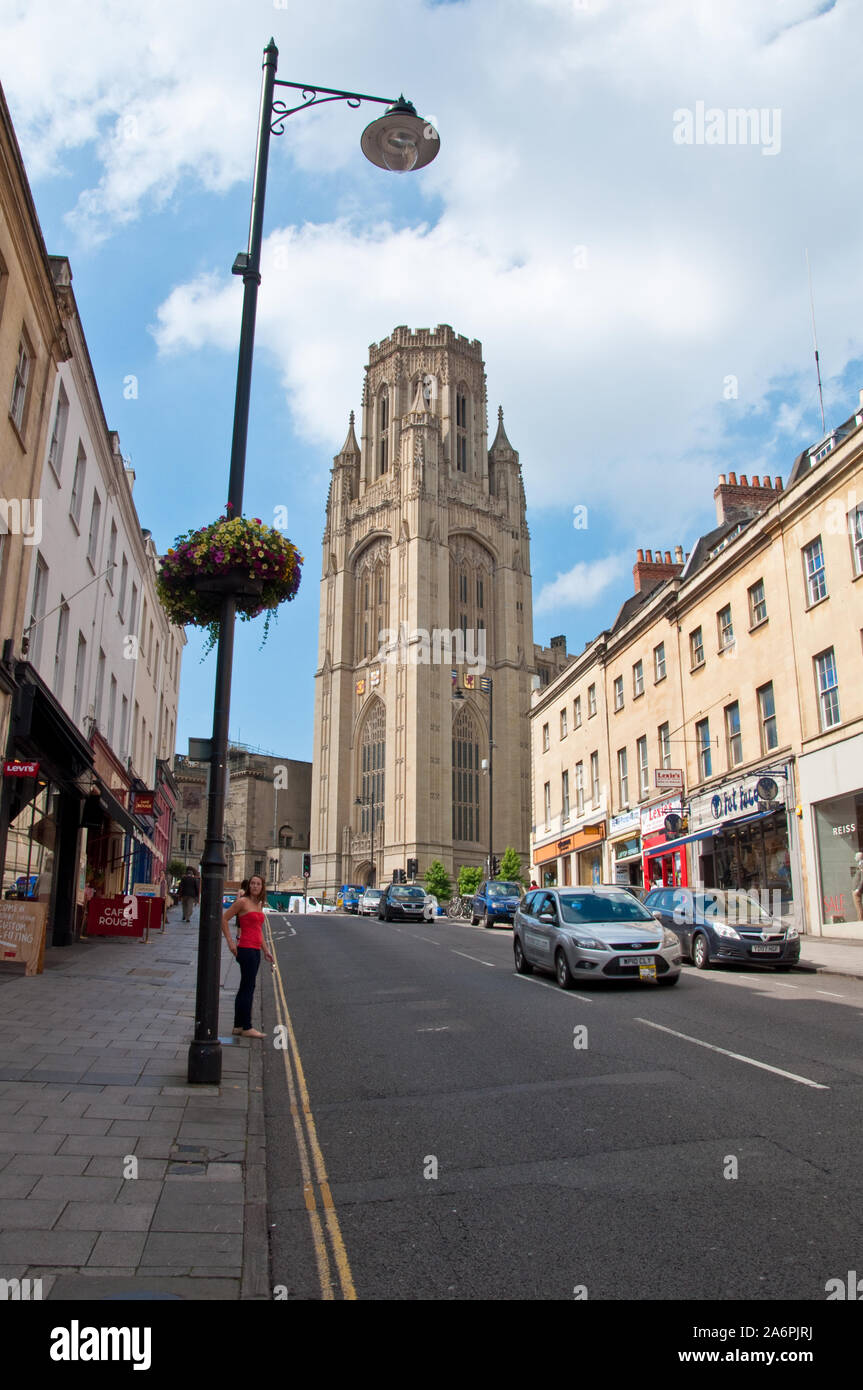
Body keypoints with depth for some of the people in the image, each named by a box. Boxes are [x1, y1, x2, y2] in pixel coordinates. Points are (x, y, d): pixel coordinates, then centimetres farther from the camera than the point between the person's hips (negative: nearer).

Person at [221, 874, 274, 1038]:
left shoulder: (259, 904, 14)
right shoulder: (243, 902, -9)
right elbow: (224, 919, -10)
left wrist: (265, 951, 20)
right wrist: (230, 942, -13)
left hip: (255, 950, 9)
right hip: (246, 949, -8)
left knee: (245, 988, 13)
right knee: (248, 988, -5)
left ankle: (238, 1025, 20)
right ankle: (246, 1027, 1)